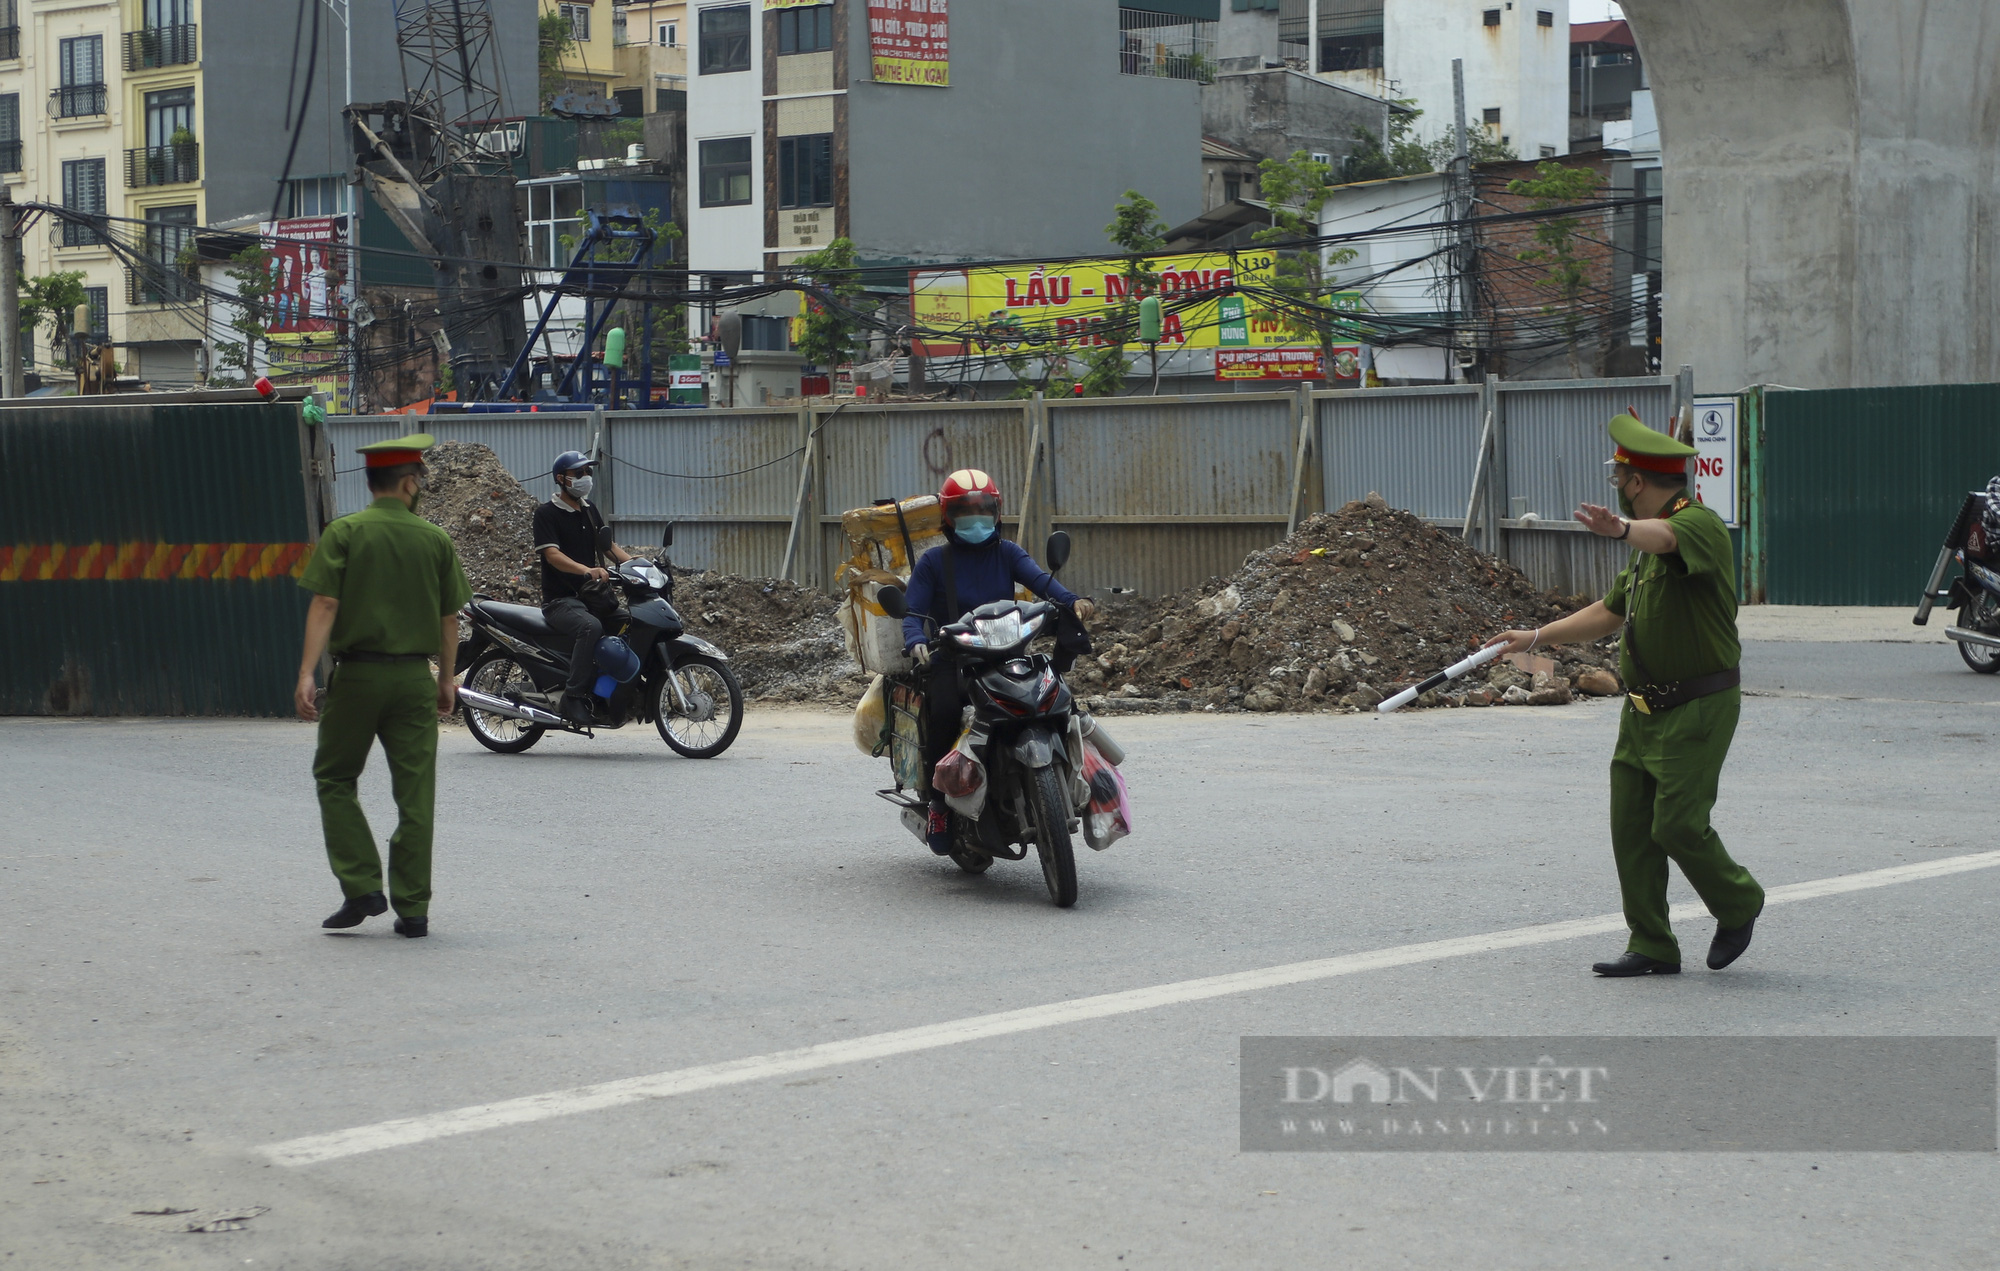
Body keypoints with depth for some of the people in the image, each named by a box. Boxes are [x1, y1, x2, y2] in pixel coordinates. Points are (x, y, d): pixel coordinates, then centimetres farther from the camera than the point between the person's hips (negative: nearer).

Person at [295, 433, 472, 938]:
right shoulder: (434, 540, 3)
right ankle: (413, 909, 6)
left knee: (335, 778, 14)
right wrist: (447, 679, 17)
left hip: (357, 673, -2)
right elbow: (449, 618, 6)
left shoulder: (344, 533, -3)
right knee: (415, 794, 5)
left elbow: (325, 604, -12)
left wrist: (307, 673, -14)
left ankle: (362, 887, 4)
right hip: (414, 675, 2)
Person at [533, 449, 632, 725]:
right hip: (560, 600, -8)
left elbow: (607, 545, 19)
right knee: (591, 627, -36)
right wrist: (587, 570, -37)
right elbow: (552, 554, -19)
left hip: (590, 596, 8)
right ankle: (574, 697, -32)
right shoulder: (546, 513, -6)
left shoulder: (590, 510, 18)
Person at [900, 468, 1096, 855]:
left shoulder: (1006, 553, 12)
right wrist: (917, 643, -27)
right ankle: (938, 801, -16)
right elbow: (912, 610, -3)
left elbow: (1039, 579, -8)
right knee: (945, 709, -33)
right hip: (950, 660, -2)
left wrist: (1073, 601, -29)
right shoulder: (934, 562, 6)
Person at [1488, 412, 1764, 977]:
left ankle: (1739, 905, 17)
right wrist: (1537, 638, 29)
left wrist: (1622, 528, -62)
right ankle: (1652, 947, 12)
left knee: (1677, 825, -9)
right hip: (1644, 709, 9)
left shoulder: (1698, 523, -15)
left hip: (1698, 710, -9)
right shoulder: (1648, 543, 17)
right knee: (1630, 825, 5)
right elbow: (1611, 611, 28)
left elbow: (1668, 535, -41)